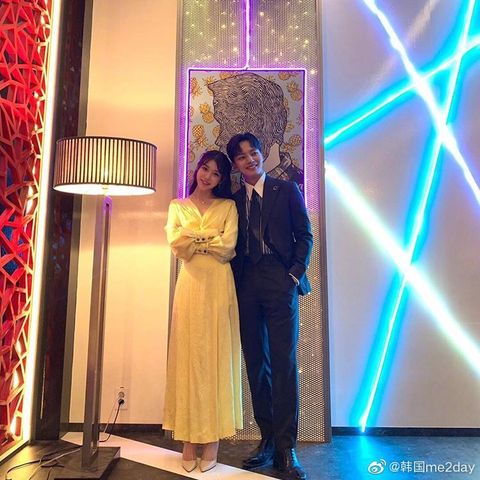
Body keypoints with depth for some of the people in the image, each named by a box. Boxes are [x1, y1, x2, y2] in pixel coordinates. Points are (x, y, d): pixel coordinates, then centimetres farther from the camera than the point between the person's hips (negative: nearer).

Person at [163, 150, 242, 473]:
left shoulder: (228, 206, 10)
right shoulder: (177, 206, 15)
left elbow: (229, 246, -4)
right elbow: (176, 243, -2)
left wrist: (193, 239, -1)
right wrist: (211, 237, -4)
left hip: (218, 284, -1)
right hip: (190, 284, 1)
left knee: (216, 354, 0)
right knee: (189, 354, 0)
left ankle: (213, 437, 9)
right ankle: (189, 438, 8)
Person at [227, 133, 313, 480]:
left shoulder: (287, 190, 9)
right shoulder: (234, 200, 16)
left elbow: (305, 235, 4)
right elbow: (232, 245, 13)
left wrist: (295, 274, -6)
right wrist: (236, 281, 0)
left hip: (280, 283, -3)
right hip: (247, 286, 4)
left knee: (284, 363, -5)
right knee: (256, 364, 7)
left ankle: (286, 448, 5)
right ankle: (267, 440, 19)